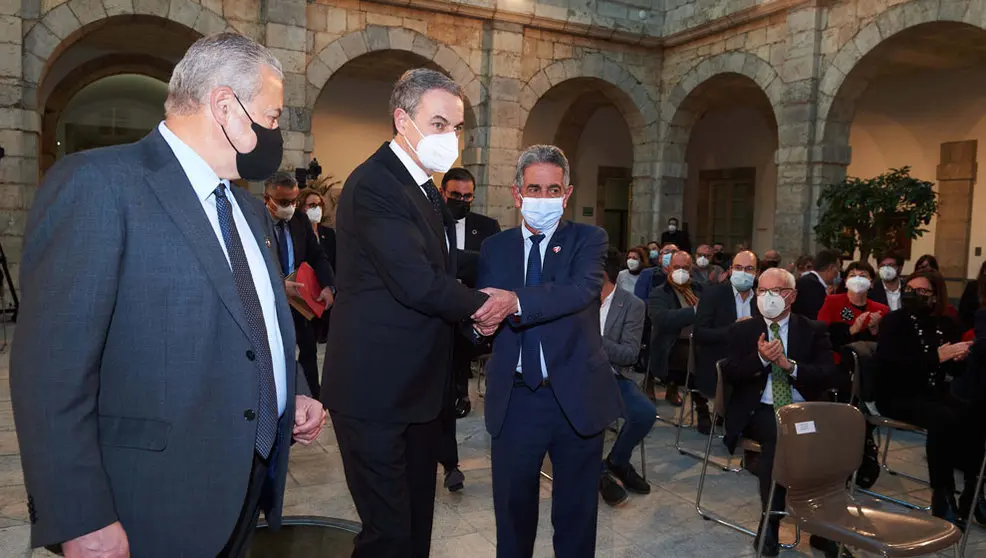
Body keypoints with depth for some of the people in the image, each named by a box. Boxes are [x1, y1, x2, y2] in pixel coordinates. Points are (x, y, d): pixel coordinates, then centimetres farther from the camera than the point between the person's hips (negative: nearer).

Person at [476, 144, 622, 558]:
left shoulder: (588, 239, -2)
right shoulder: (494, 248, 7)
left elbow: (583, 289, -22)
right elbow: (480, 314, 3)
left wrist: (516, 303, -35)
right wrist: (482, 320, -21)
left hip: (576, 397, -2)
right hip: (515, 398, 2)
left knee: (576, 512, 14)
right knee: (512, 507, 15)